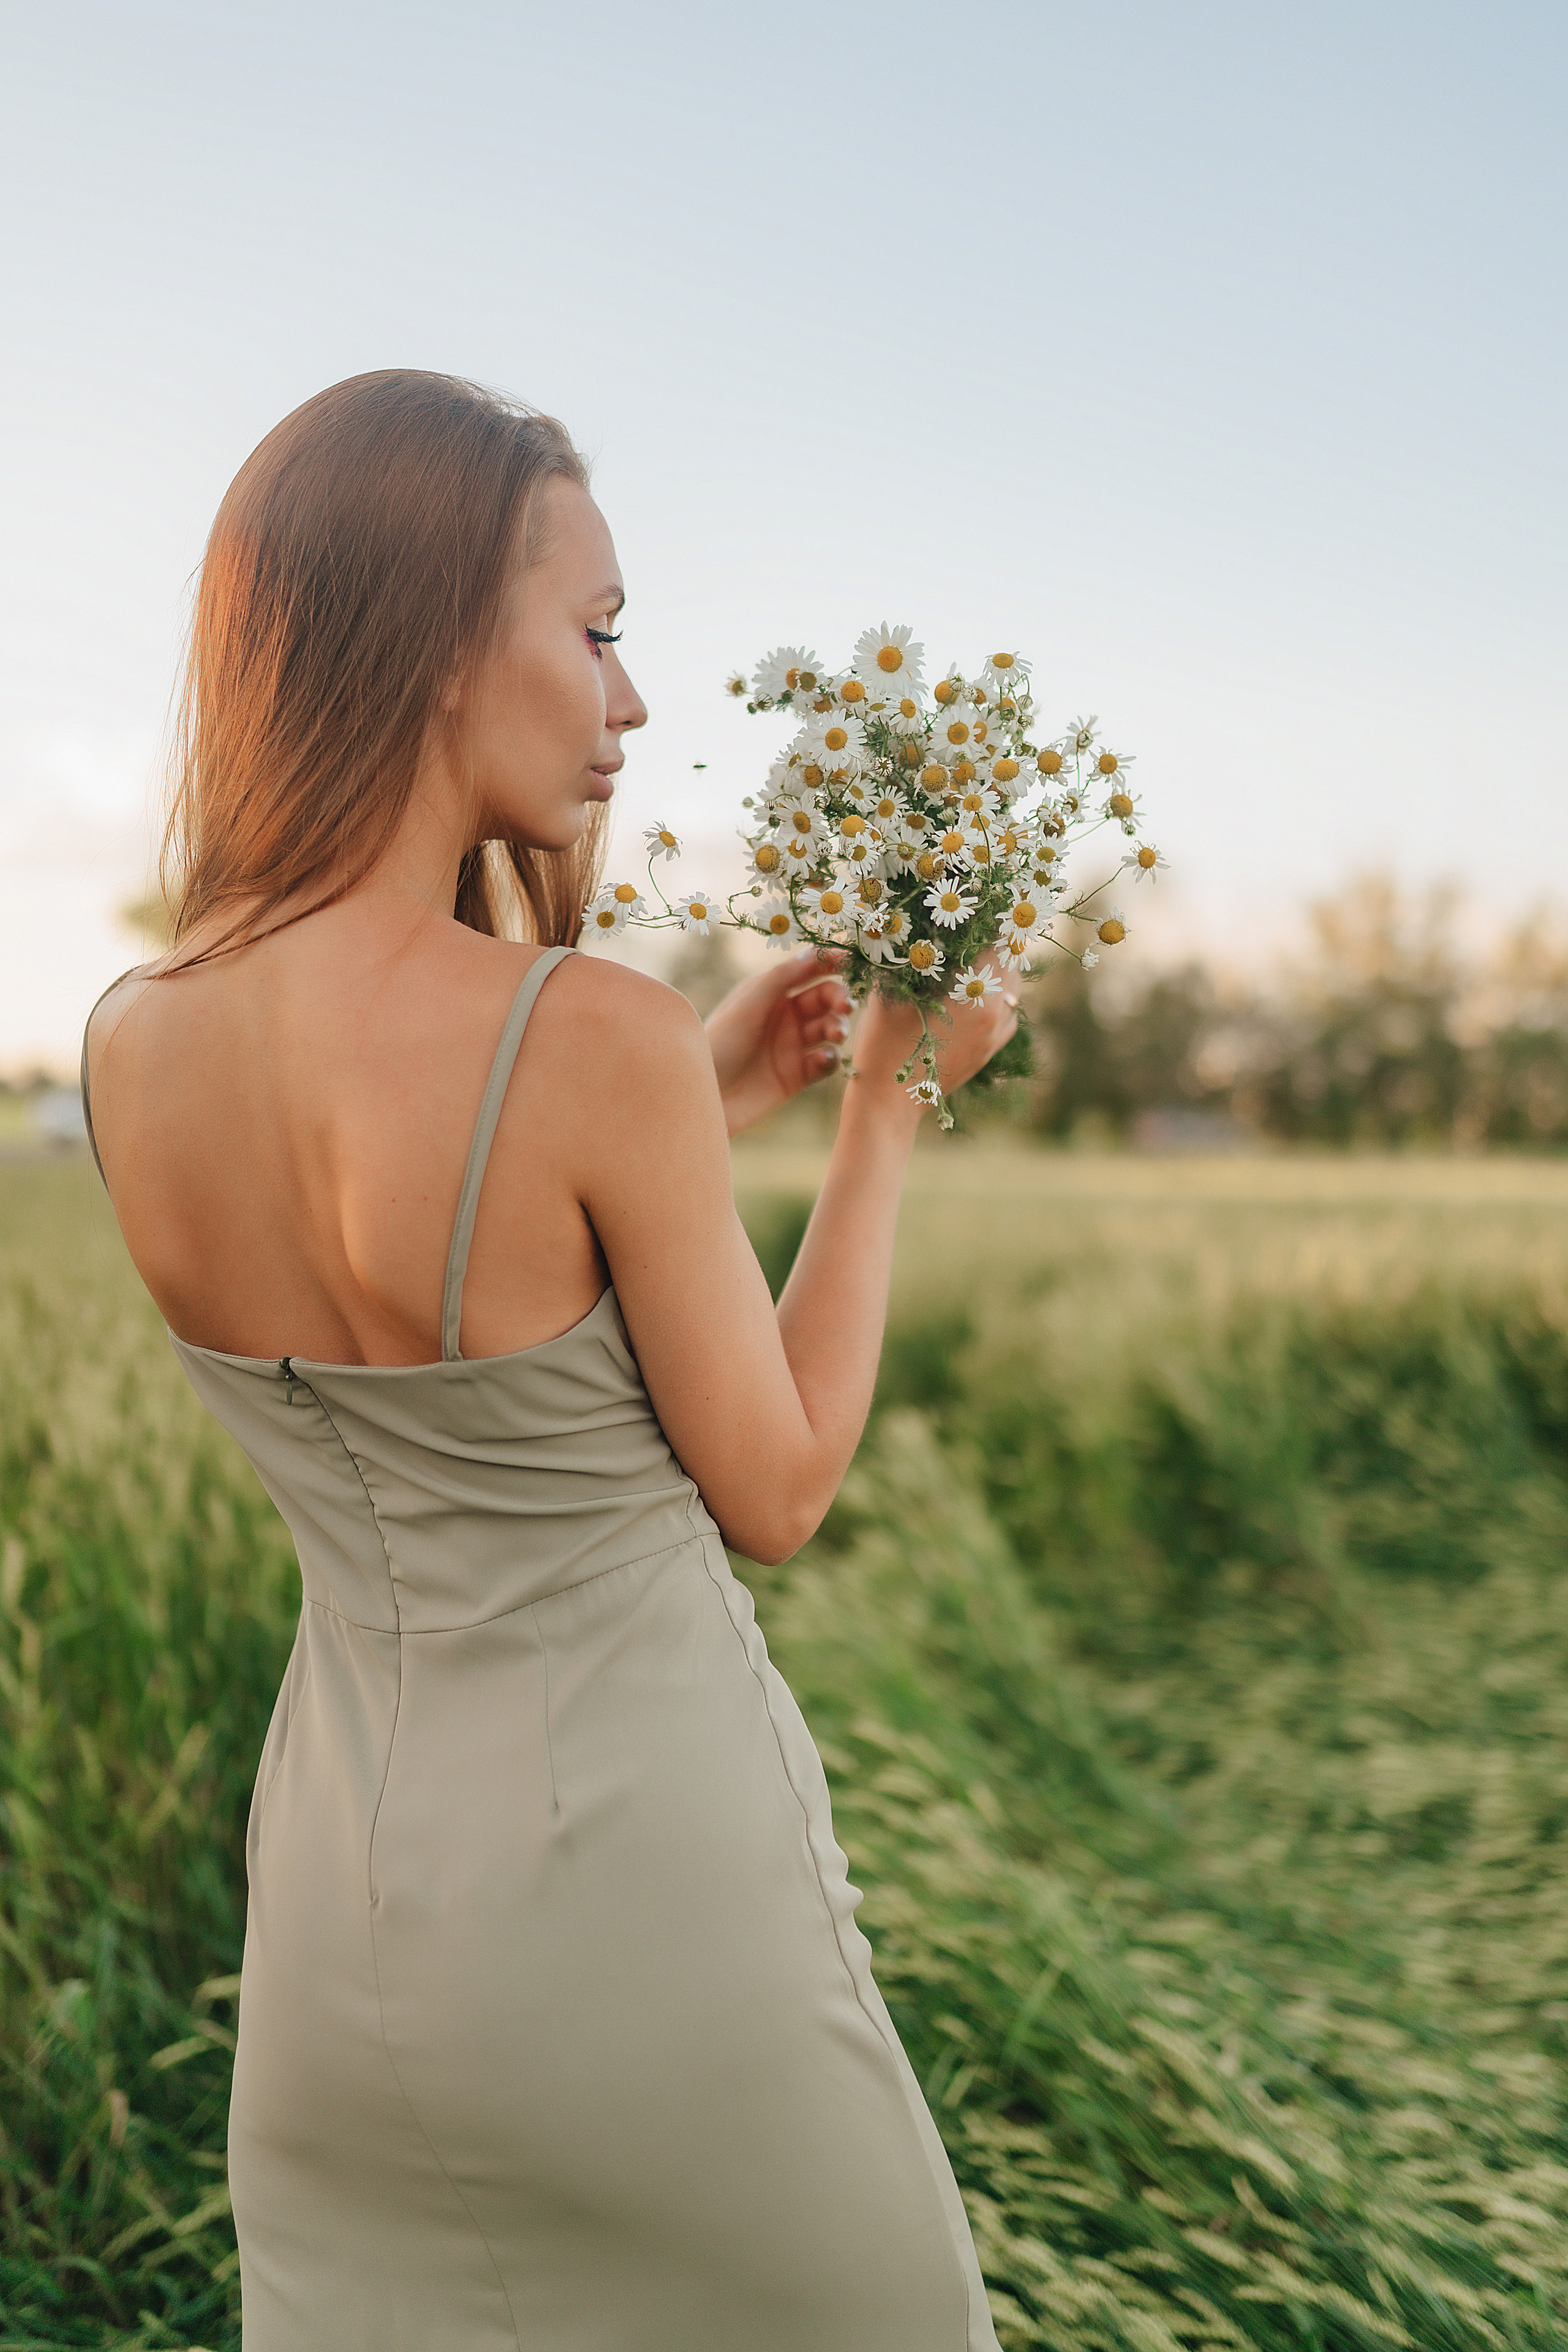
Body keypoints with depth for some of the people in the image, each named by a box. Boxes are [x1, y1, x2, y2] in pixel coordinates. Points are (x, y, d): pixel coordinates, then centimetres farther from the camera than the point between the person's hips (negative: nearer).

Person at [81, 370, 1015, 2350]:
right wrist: (890, 1107, -4)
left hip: (341, 1872, 6)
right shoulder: (594, 1038, -25)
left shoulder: (131, 1048, -5)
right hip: (638, 1854, -5)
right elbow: (777, 1492, -11)